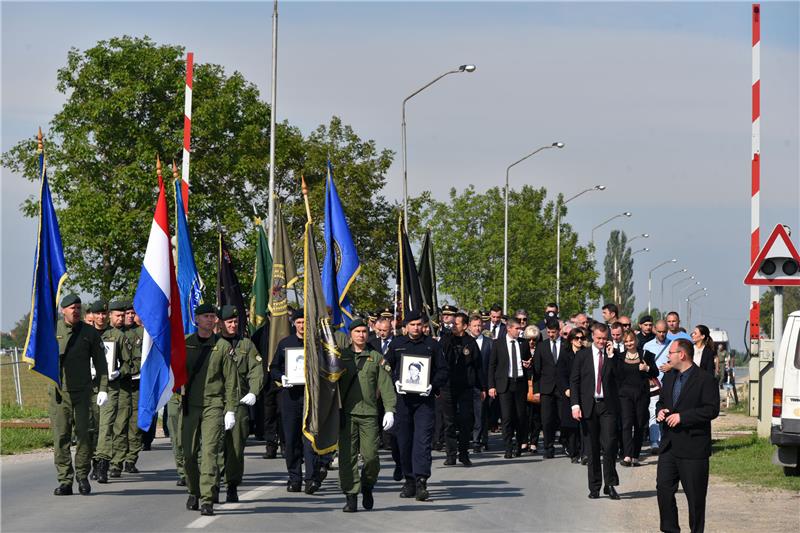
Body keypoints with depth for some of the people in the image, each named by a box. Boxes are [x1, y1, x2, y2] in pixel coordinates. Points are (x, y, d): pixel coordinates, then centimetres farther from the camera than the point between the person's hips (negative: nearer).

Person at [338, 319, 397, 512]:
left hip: (369, 414, -1)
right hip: (346, 413, 1)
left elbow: (386, 386, 6)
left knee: (371, 456, -6)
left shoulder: (376, 358, 10)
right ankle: (351, 497, 2)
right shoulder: (341, 356, 11)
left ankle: (367, 487, 20)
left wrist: (389, 410, -5)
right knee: (347, 457, -4)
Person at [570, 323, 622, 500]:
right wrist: (575, 404, -5)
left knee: (610, 444, -10)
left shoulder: (613, 355, 6)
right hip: (589, 405, 1)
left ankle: (610, 484, 1)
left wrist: (611, 356, -10)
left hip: (608, 406, -1)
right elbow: (574, 381, 5)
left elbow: (620, 377, -6)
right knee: (592, 447, 5)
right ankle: (594, 487, 12)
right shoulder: (582, 355, 6)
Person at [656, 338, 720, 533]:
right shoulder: (669, 377, 14)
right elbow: (661, 400, 26)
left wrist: (682, 417, -19)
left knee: (695, 495, 2)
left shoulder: (705, 379, -10)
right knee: (663, 488, 5)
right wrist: (660, 411, 2)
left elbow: (712, 410, -16)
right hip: (669, 444, 7)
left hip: (693, 447, -7)